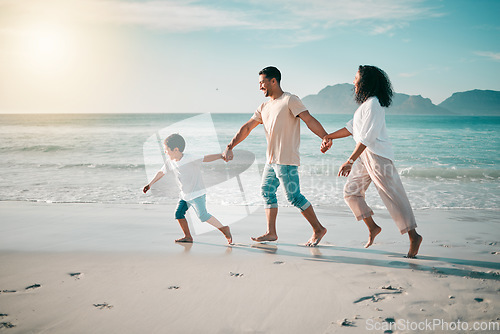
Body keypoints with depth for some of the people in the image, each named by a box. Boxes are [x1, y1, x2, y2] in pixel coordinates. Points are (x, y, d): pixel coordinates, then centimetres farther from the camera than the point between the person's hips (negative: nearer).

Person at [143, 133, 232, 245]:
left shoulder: (189, 159, -20)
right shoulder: (170, 162, 2)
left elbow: (205, 158, -17)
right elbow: (161, 172, 15)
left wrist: (221, 155, -26)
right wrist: (150, 184, 20)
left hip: (197, 193, -8)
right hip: (185, 195, 8)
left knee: (203, 215, -16)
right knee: (179, 213, 3)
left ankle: (224, 229, -5)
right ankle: (188, 237, 15)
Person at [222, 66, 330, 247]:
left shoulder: (290, 100, -6)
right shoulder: (264, 107, 17)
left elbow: (310, 120, -14)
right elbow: (246, 128, 18)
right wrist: (230, 147, 11)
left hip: (286, 160, -8)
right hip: (271, 160, 8)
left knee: (294, 196, -8)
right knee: (267, 192, 9)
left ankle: (318, 229, 3)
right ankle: (271, 233, 16)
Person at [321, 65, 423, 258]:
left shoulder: (374, 104, -17)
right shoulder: (365, 103, 14)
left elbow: (367, 137, -23)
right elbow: (351, 128, 22)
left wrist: (350, 161, -26)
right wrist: (329, 137, 20)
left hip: (378, 155, -10)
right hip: (365, 156, 10)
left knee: (392, 195, -5)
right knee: (351, 191, 11)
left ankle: (414, 236, 4)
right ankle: (373, 228, 20)